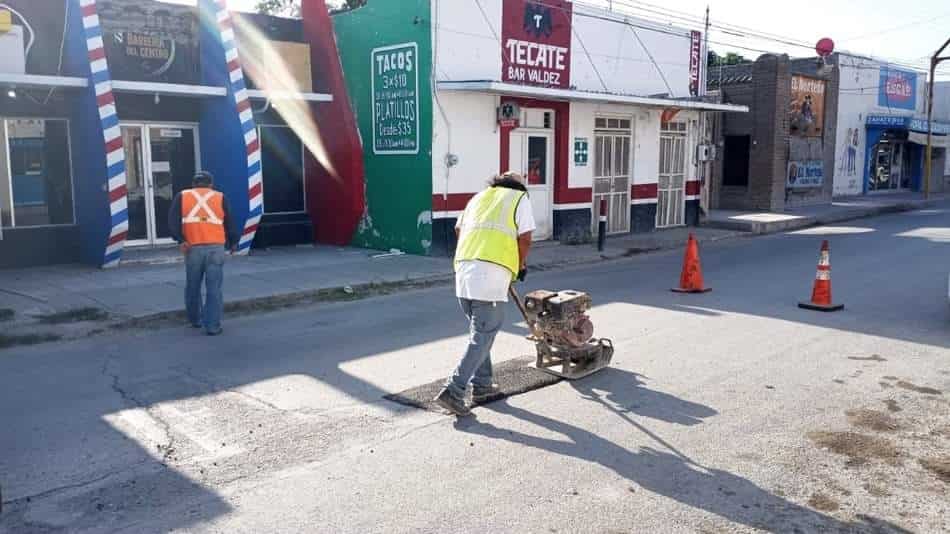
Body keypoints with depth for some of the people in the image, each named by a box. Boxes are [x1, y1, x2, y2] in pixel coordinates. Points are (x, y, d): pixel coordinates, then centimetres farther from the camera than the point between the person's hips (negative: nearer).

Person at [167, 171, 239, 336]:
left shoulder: (182, 196, 14)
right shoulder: (220, 197, 12)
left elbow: (172, 220, -1)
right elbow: (229, 223, 11)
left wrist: (180, 239, -7)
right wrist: (233, 242, 24)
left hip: (193, 248, 1)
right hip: (216, 248, -1)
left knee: (193, 287, 17)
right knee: (214, 288, 0)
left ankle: (196, 320, 31)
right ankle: (212, 326, -2)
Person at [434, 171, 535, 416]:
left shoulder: (480, 196, 25)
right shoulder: (520, 198, 11)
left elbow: (459, 228, 23)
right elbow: (525, 238, 1)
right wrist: (520, 267, 17)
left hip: (463, 268, 6)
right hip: (492, 273, -6)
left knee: (479, 330, 20)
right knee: (483, 335, -2)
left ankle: (481, 385, 25)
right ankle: (453, 391, -7)